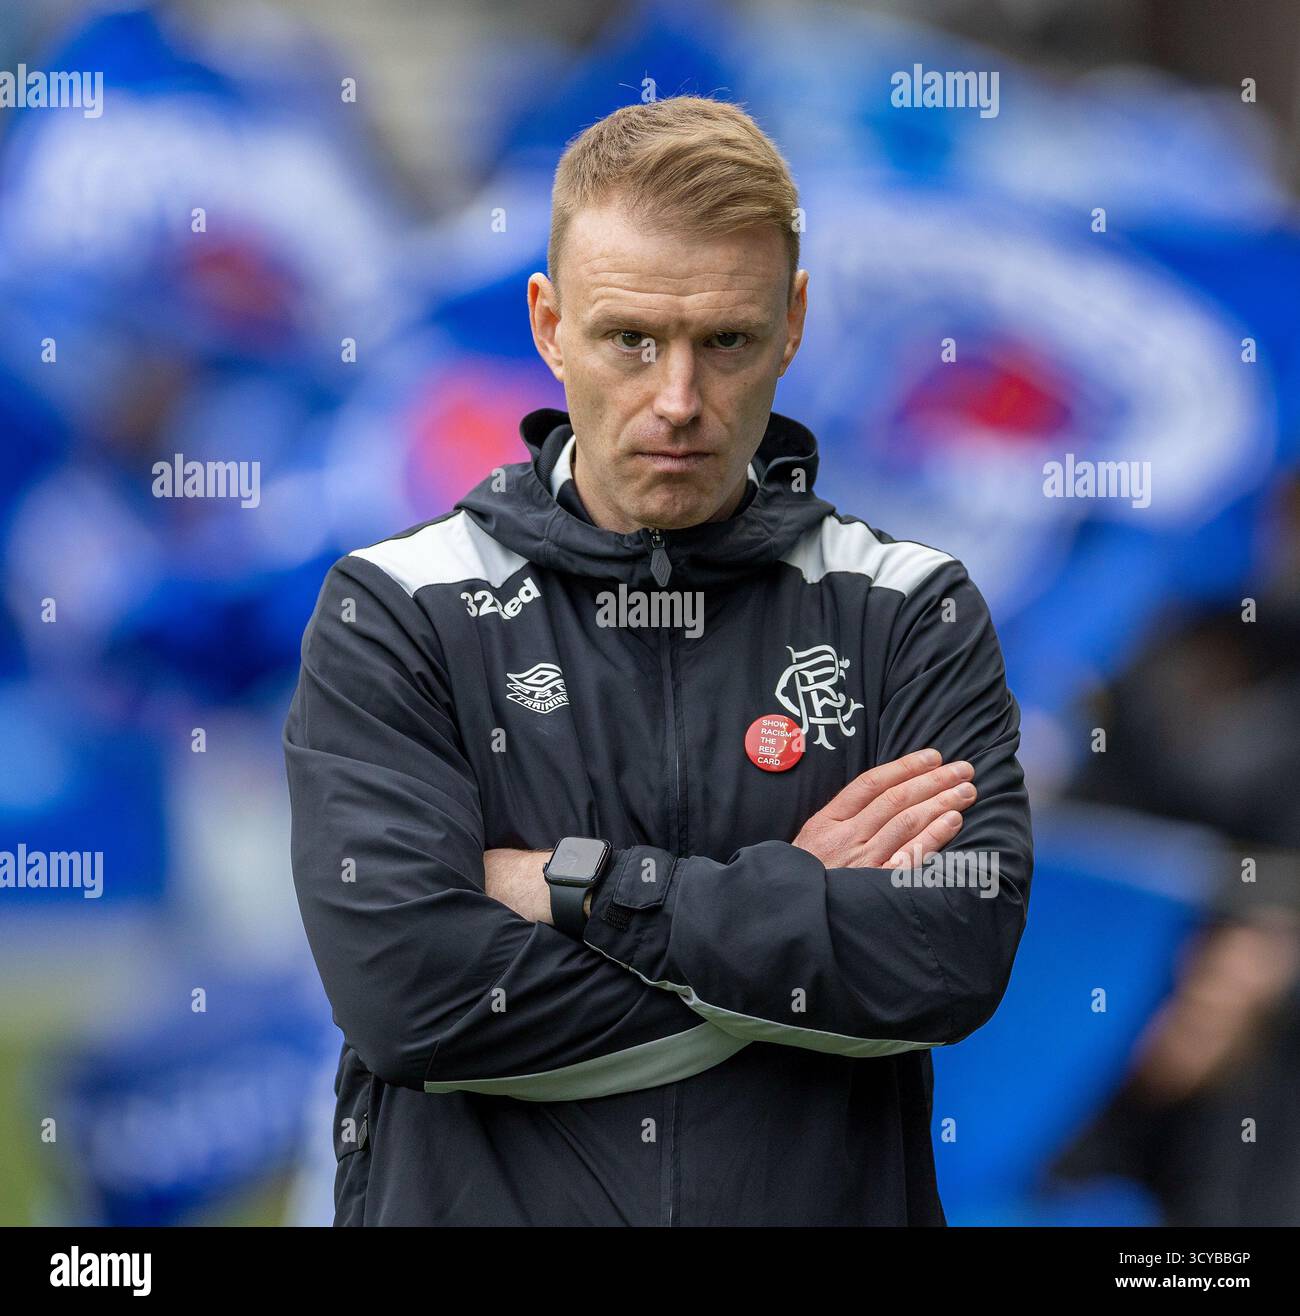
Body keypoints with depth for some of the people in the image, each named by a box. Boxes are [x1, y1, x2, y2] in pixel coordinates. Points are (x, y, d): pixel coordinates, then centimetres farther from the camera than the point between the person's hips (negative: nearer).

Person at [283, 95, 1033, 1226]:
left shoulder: (909, 612, 0)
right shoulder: (393, 615, -3)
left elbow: (961, 954, -15)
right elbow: (404, 989, -16)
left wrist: (578, 882, -16)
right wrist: (791, 901, -14)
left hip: (828, 1206, 1)